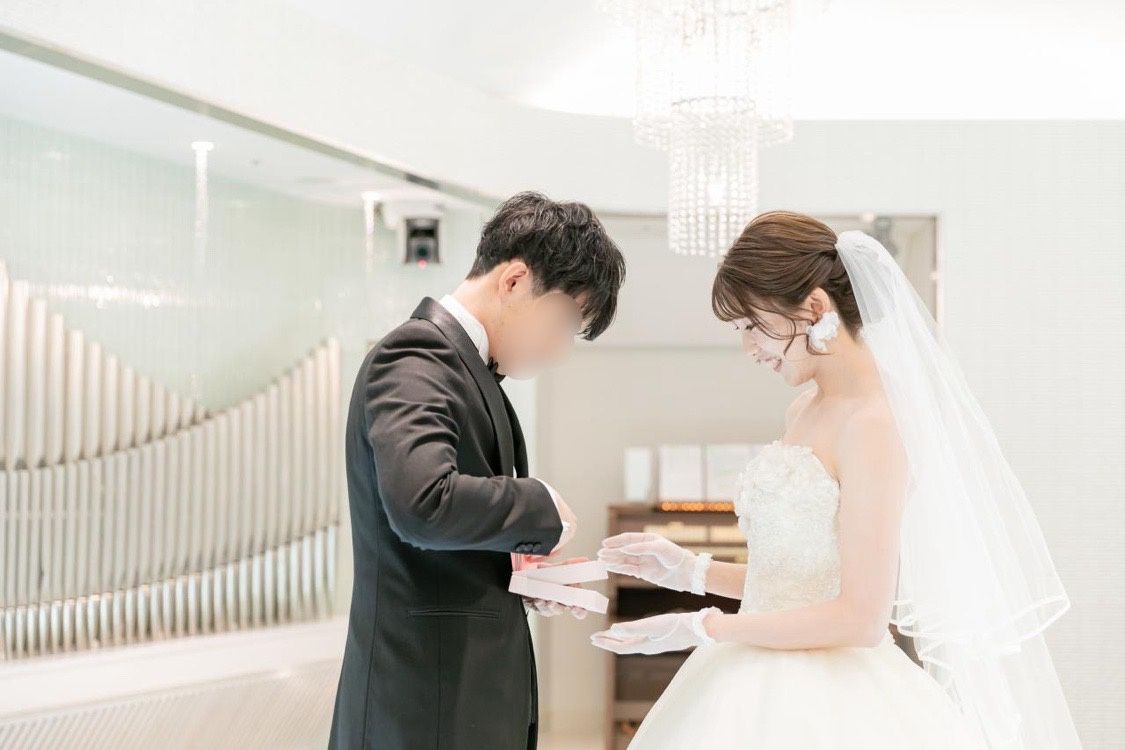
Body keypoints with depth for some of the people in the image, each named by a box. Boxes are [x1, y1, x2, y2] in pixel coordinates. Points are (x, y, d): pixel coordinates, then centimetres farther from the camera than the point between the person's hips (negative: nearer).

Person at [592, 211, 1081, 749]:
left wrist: (697, 629, -16)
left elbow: (861, 617, -19)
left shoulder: (874, 425, -16)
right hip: (763, 693, 7)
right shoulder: (803, 410, 9)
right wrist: (690, 571, 6)